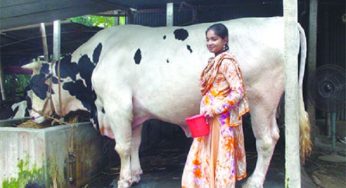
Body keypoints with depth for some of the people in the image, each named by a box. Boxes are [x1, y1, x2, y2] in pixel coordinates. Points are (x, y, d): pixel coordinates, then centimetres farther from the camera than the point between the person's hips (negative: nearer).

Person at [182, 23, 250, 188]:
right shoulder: (214, 61, 13)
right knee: (206, 157, 15)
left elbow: (238, 91, -20)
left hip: (221, 119, -9)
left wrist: (215, 109, -22)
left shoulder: (227, 62, -14)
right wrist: (208, 111, 10)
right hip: (210, 118, 9)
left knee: (220, 158, 2)